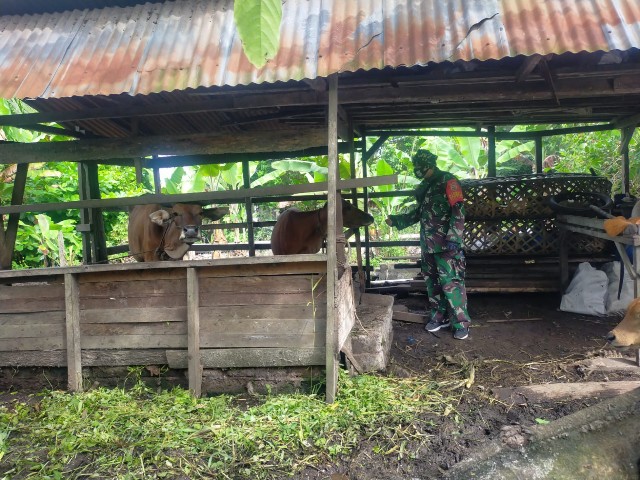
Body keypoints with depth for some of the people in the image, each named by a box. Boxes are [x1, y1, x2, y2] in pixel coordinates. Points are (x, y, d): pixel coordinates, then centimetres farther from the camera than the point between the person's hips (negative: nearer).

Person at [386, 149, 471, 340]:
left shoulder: (448, 181, -9)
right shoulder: (424, 187, 16)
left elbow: (458, 211, -16)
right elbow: (418, 212, 26)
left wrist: (453, 239, -23)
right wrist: (396, 220, 17)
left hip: (446, 245, -8)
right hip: (428, 245, 8)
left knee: (451, 283, -8)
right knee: (432, 282, 12)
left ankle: (461, 323, 1)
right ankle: (439, 317, 24)